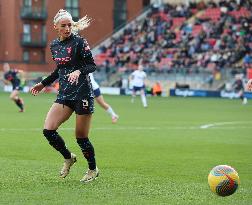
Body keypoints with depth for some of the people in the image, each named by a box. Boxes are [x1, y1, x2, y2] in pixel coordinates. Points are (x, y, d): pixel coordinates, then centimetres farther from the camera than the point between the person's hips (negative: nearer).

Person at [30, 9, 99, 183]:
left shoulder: (78, 41, -8)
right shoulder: (54, 45, 11)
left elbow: (92, 65, -9)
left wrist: (79, 71, -27)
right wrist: (43, 84, 24)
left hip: (82, 93, -6)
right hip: (65, 94, 6)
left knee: (81, 137, -2)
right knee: (48, 130, -8)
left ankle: (93, 170, 21)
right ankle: (68, 158, 17)